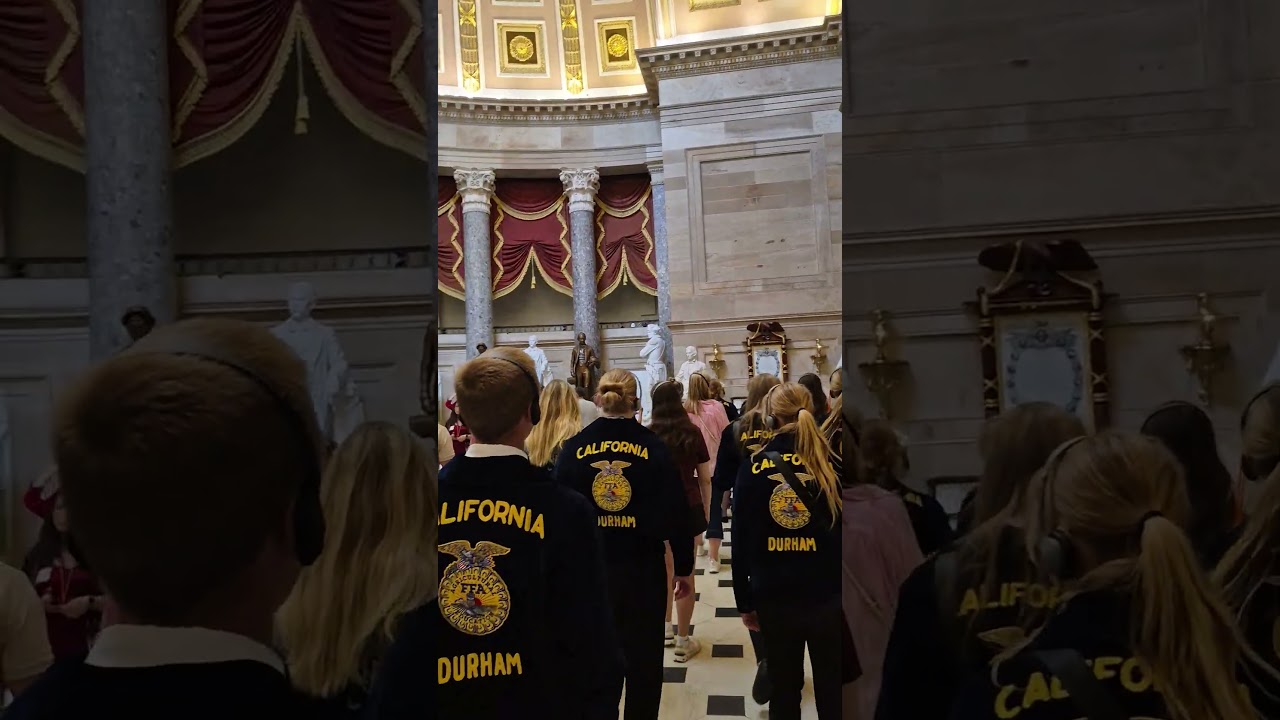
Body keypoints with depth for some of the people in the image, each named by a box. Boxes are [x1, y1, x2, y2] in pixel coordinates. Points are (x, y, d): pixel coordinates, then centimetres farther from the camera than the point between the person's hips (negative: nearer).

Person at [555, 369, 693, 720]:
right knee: (643, 659, 14)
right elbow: (675, 513, -6)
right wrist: (684, 567, 6)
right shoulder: (653, 447, -7)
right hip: (644, 569, -1)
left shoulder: (573, 448, -5)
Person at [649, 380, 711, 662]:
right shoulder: (693, 432, -6)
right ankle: (683, 641, 10)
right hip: (688, 507, -2)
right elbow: (705, 477, -2)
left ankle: (666, 629, 31)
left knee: (665, 570, 19)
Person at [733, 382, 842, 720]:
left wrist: (744, 601, 6)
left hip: (774, 598, 0)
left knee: (784, 690, 16)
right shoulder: (833, 465, -6)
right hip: (829, 596, 0)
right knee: (831, 693, 14)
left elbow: (741, 541, -3)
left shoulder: (754, 468, -6)